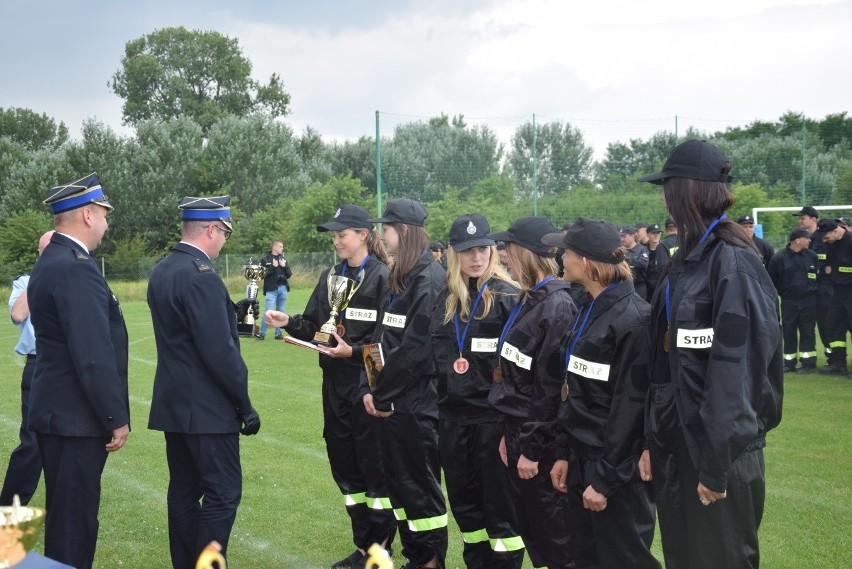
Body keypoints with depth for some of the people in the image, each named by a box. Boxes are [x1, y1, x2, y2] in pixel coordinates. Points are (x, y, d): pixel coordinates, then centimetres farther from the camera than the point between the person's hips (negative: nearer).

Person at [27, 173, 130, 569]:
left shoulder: (49, 263, 13)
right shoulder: (76, 269, -20)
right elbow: (94, 356, -24)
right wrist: (117, 418, -17)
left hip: (56, 412, 10)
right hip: (77, 417, -10)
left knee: (66, 516, 19)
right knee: (74, 521, -2)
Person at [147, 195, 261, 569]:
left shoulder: (161, 271, 9)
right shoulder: (201, 276, -20)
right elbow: (220, 351, -21)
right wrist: (244, 403, -12)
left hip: (172, 403, 9)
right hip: (206, 407, -9)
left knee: (184, 490, 14)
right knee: (222, 494, -4)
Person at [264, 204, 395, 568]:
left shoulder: (382, 277, -10)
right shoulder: (330, 277, 12)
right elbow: (313, 326, 11)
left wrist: (355, 351, -22)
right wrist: (289, 323, -6)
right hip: (335, 384, 8)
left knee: (375, 466, 1)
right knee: (343, 464, 13)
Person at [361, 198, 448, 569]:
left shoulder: (429, 280, -15)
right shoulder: (398, 278, 14)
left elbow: (413, 349, -20)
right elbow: (380, 338, 12)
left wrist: (382, 396, -14)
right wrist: (369, 388, 1)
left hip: (417, 402, -9)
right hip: (390, 401, 9)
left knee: (420, 485, 0)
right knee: (397, 480, 14)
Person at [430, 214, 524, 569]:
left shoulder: (506, 296, -7)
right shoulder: (446, 300, 10)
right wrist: (433, 408, 12)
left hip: (493, 416, -6)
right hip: (452, 416, 6)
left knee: (499, 504, 1)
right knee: (464, 502, 14)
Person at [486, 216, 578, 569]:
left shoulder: (557, 307, -17)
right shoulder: (529, 301, 12)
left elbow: (551, 387, -20)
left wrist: (532, 447, -19)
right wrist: (510, 434, 15)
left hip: (541, 440, -9)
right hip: (519, 430, 9)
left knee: (554, 533, 2)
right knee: (530, 530, 15)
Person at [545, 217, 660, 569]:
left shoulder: (632, 318, -17)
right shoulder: (589, 310, 10)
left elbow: (630, 407, -19)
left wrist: (605, 478, -18)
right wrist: (564, 453, 11)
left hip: (617, 470, -9)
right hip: (583, 459, 9)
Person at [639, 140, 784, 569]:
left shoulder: (732, 263, -16)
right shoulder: (690, 259, 11)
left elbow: (732, 370, -21)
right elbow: (666, 360, 10)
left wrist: (716, 463, -21)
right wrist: (653, 438, 9)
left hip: (718, 445, -9)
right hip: (678, 440, 9)